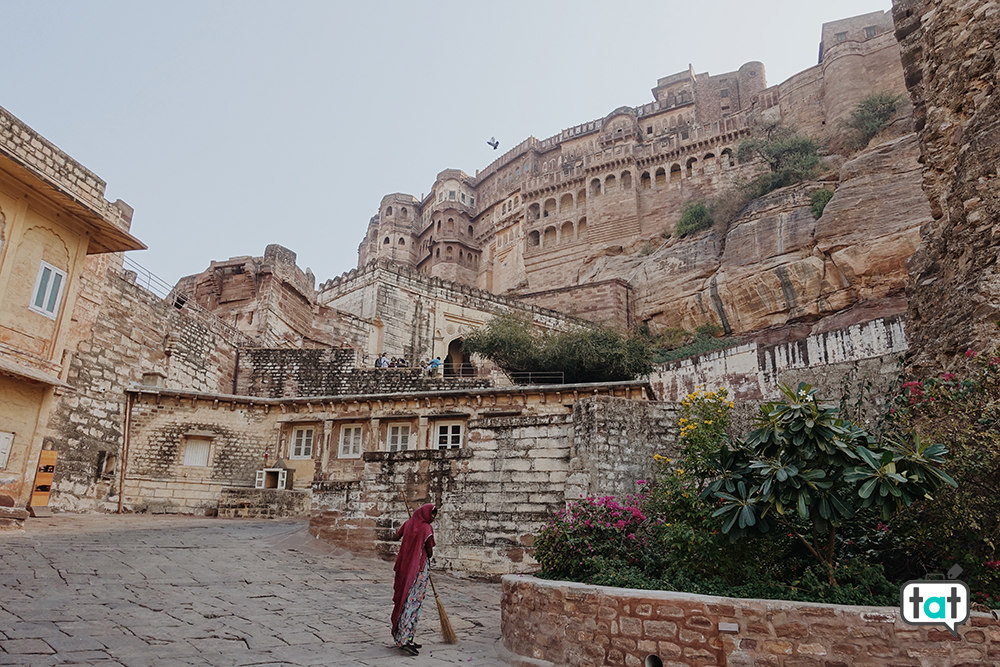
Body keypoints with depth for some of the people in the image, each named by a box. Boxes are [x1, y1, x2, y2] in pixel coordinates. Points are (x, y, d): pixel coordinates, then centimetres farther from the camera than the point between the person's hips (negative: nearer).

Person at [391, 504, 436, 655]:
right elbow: (429, 552, -8)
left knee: (404, 600, 12)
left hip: (404, 567, 7)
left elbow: (395, 537, 18)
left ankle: (403, 637, 19)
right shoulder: (426, 528, -12)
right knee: (414, 602, -5)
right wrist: (428, 557, 14)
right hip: (420, 568, -7)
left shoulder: (408, 523, 5)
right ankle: (405, 639, -9)